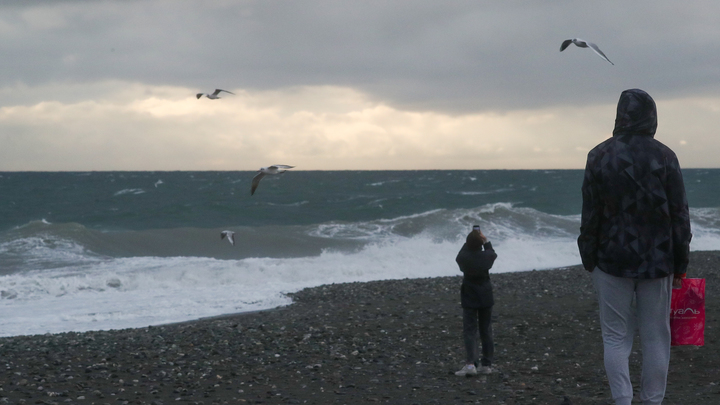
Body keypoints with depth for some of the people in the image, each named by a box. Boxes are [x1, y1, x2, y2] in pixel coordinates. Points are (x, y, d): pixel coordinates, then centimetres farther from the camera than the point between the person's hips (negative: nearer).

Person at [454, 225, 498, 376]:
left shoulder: (463, 257, -15)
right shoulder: (486, 256, -9)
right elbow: (493, 254, 17)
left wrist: (469, 241, 16)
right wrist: (486, 241, 25)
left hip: (469, 299, -2)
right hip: (486, 298, 2)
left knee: (470, 330, -2)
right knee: (486, 330, 12)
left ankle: (470, 363, -18)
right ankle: (487, 364, 15)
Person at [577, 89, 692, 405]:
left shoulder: (600, 156, -3)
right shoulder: (665, 157, -3)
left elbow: (590, 214, 0)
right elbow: (680, 215, 0)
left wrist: (589, 259, 9)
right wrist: (680, 263, 8)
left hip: (612, 260, 0)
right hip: (658, 261, 0)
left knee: (616, 336, 6)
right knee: (655, 337, 8)